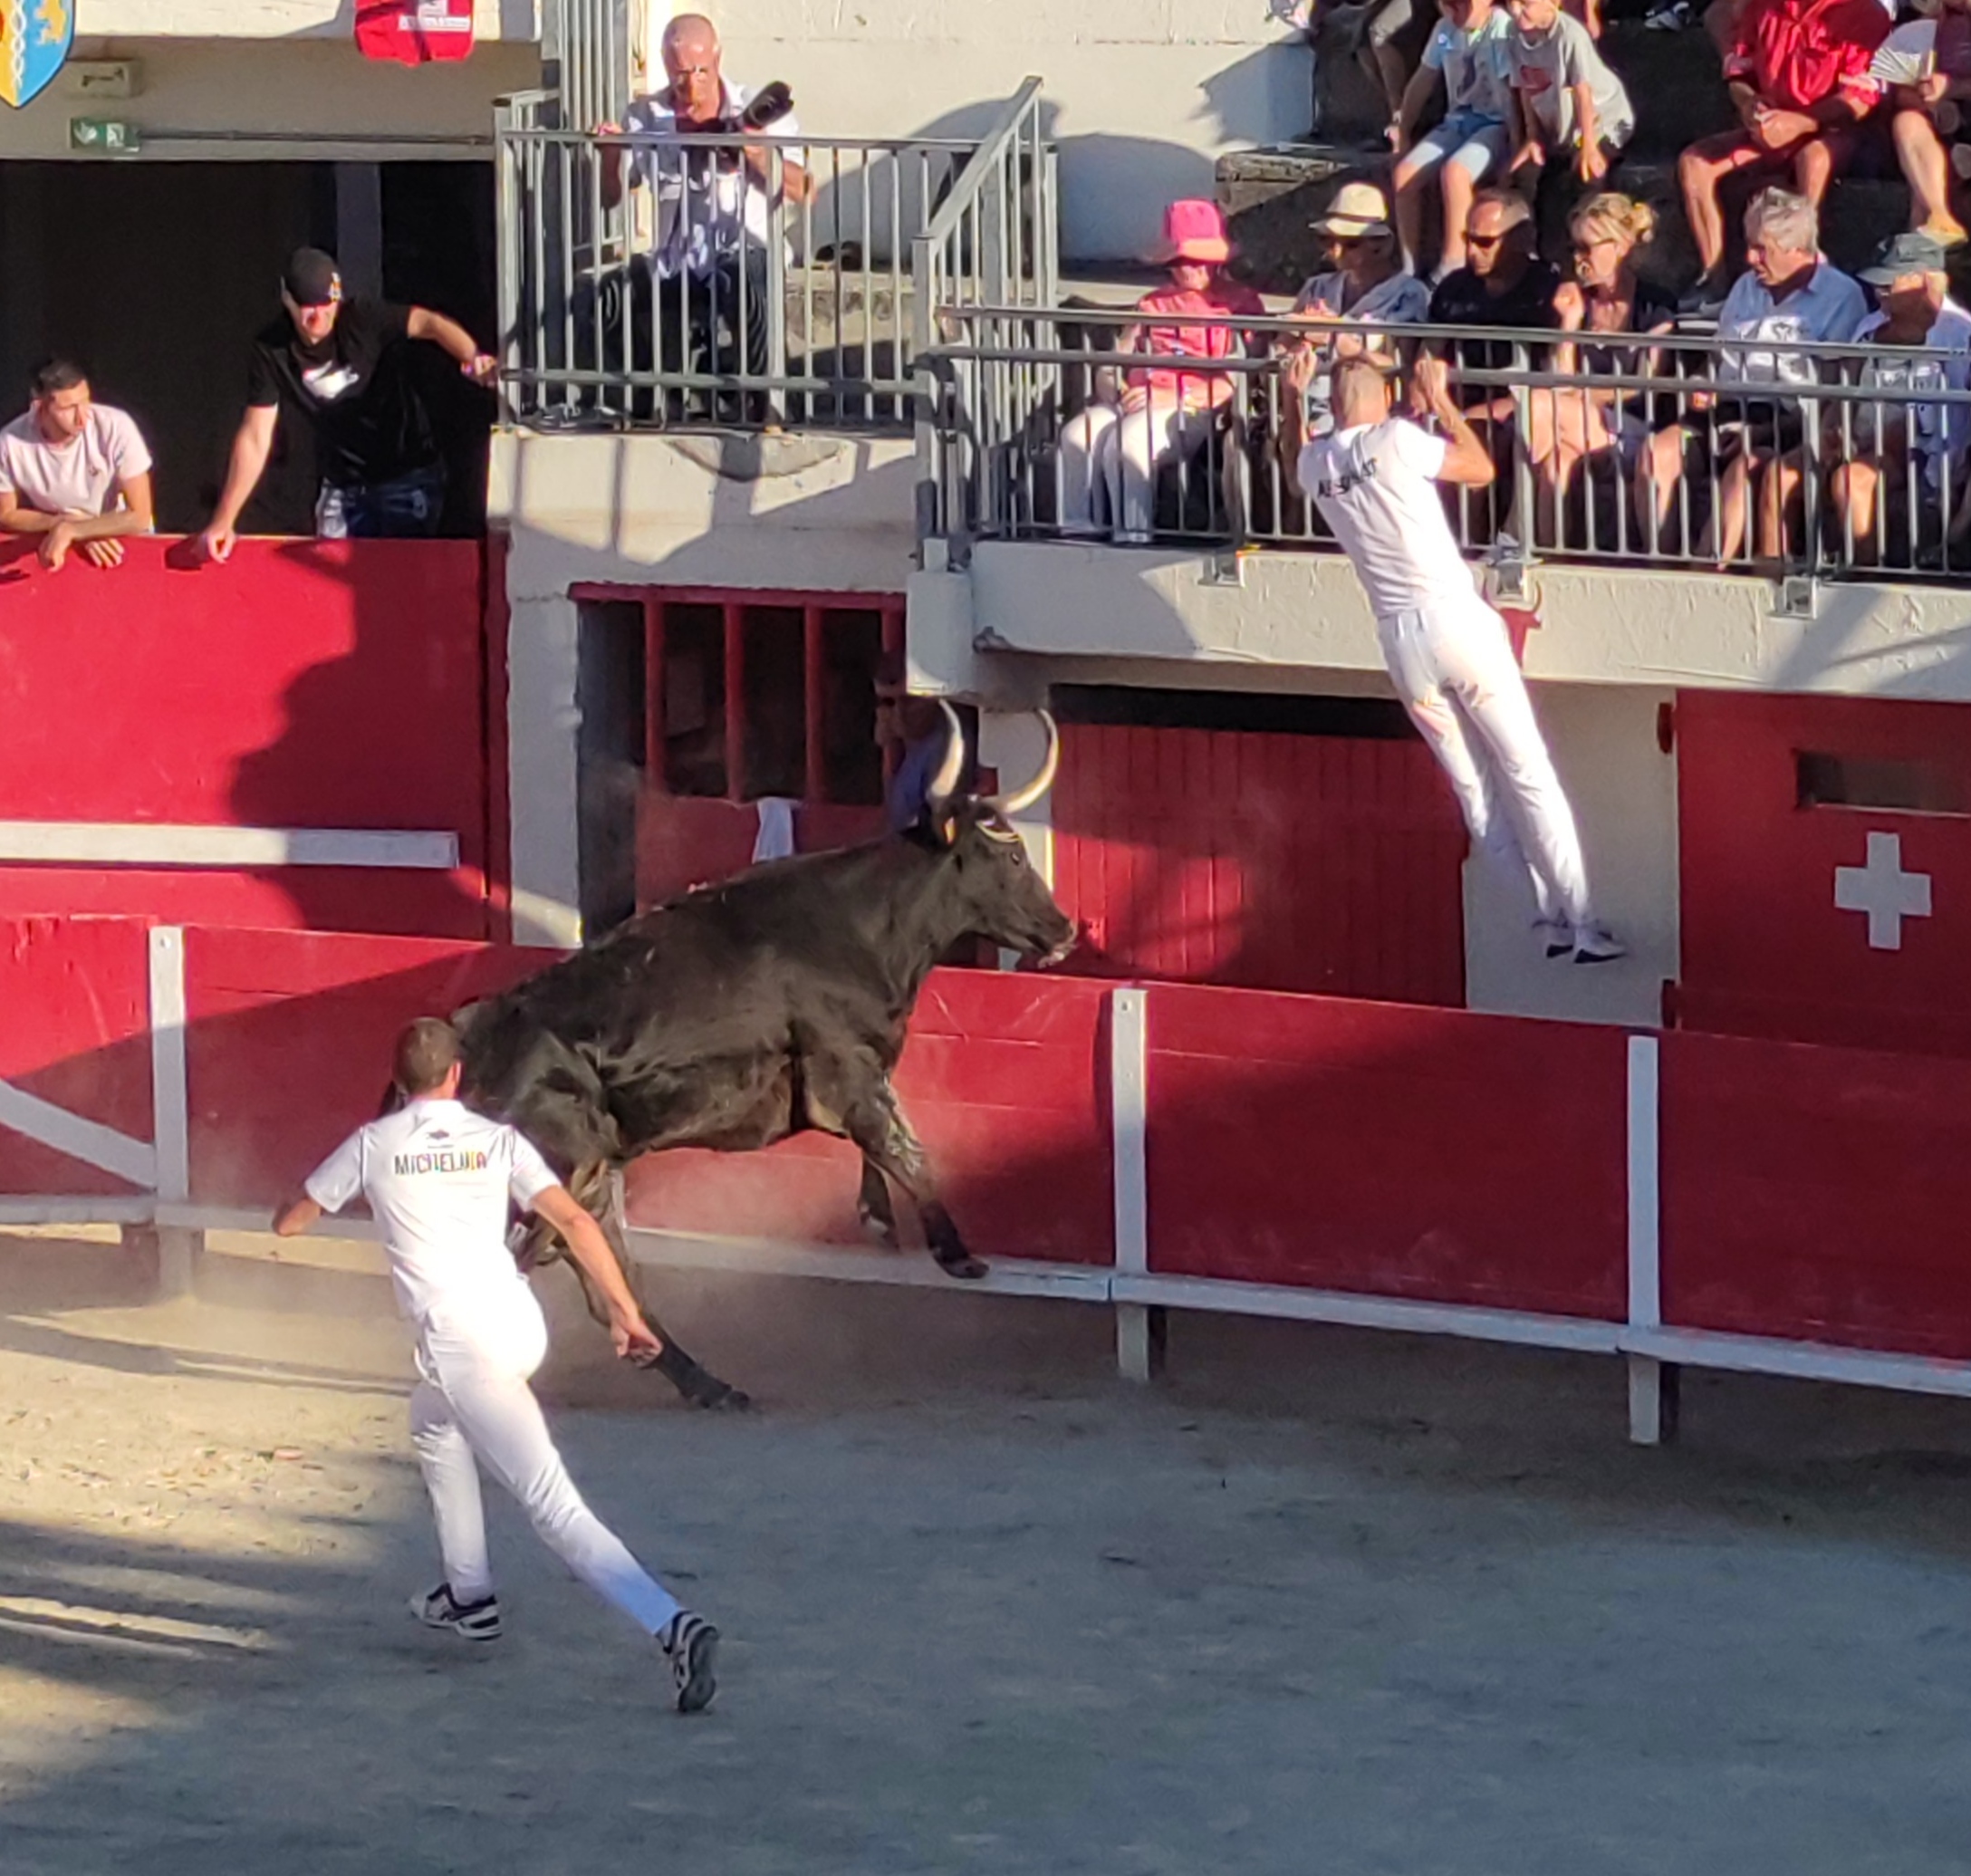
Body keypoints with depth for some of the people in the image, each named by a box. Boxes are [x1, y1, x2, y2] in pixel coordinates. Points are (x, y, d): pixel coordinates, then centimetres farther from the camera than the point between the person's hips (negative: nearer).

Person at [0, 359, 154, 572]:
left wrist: (69, 530, -25)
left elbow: (139, 516, -18)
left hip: (125, 544, -1)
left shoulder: (116, 427, -20)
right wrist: (67, 522, -18)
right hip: (52, 547, 1)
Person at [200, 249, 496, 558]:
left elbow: (428, 323, -29)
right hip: (343, 486, 3)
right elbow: (255, 438, -10)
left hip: (408, 476, -3)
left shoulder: (361, 318, -17)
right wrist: (224, 520, -16)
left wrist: (472, 358, -51)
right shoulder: (270, 351, -10)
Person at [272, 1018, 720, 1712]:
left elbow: (288, 1222, 16)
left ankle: (673, 1626, -28)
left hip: (462, 1346, -5)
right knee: (433, 1421, 35)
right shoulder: (495, 1140, 9)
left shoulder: (373, 1145, 4)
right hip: (520, 1322, 5)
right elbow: (573, 1220, -3)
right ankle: (469, 1595, 40)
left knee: (554, 1507, -13)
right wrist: (625, 1311, -1)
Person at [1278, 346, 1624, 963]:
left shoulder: (1316, 462, 8)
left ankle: (1543, 918, 6)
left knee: (1473, 786, 9)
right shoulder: (1396, 440, -7)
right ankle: (1581, 923, -4)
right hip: (1454, 617, -4)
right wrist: (1440, 400, 10)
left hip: (1398, 635, 4)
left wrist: (1293, 396, 35)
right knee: (1528, 773, -1)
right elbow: (1481, 470, 4)